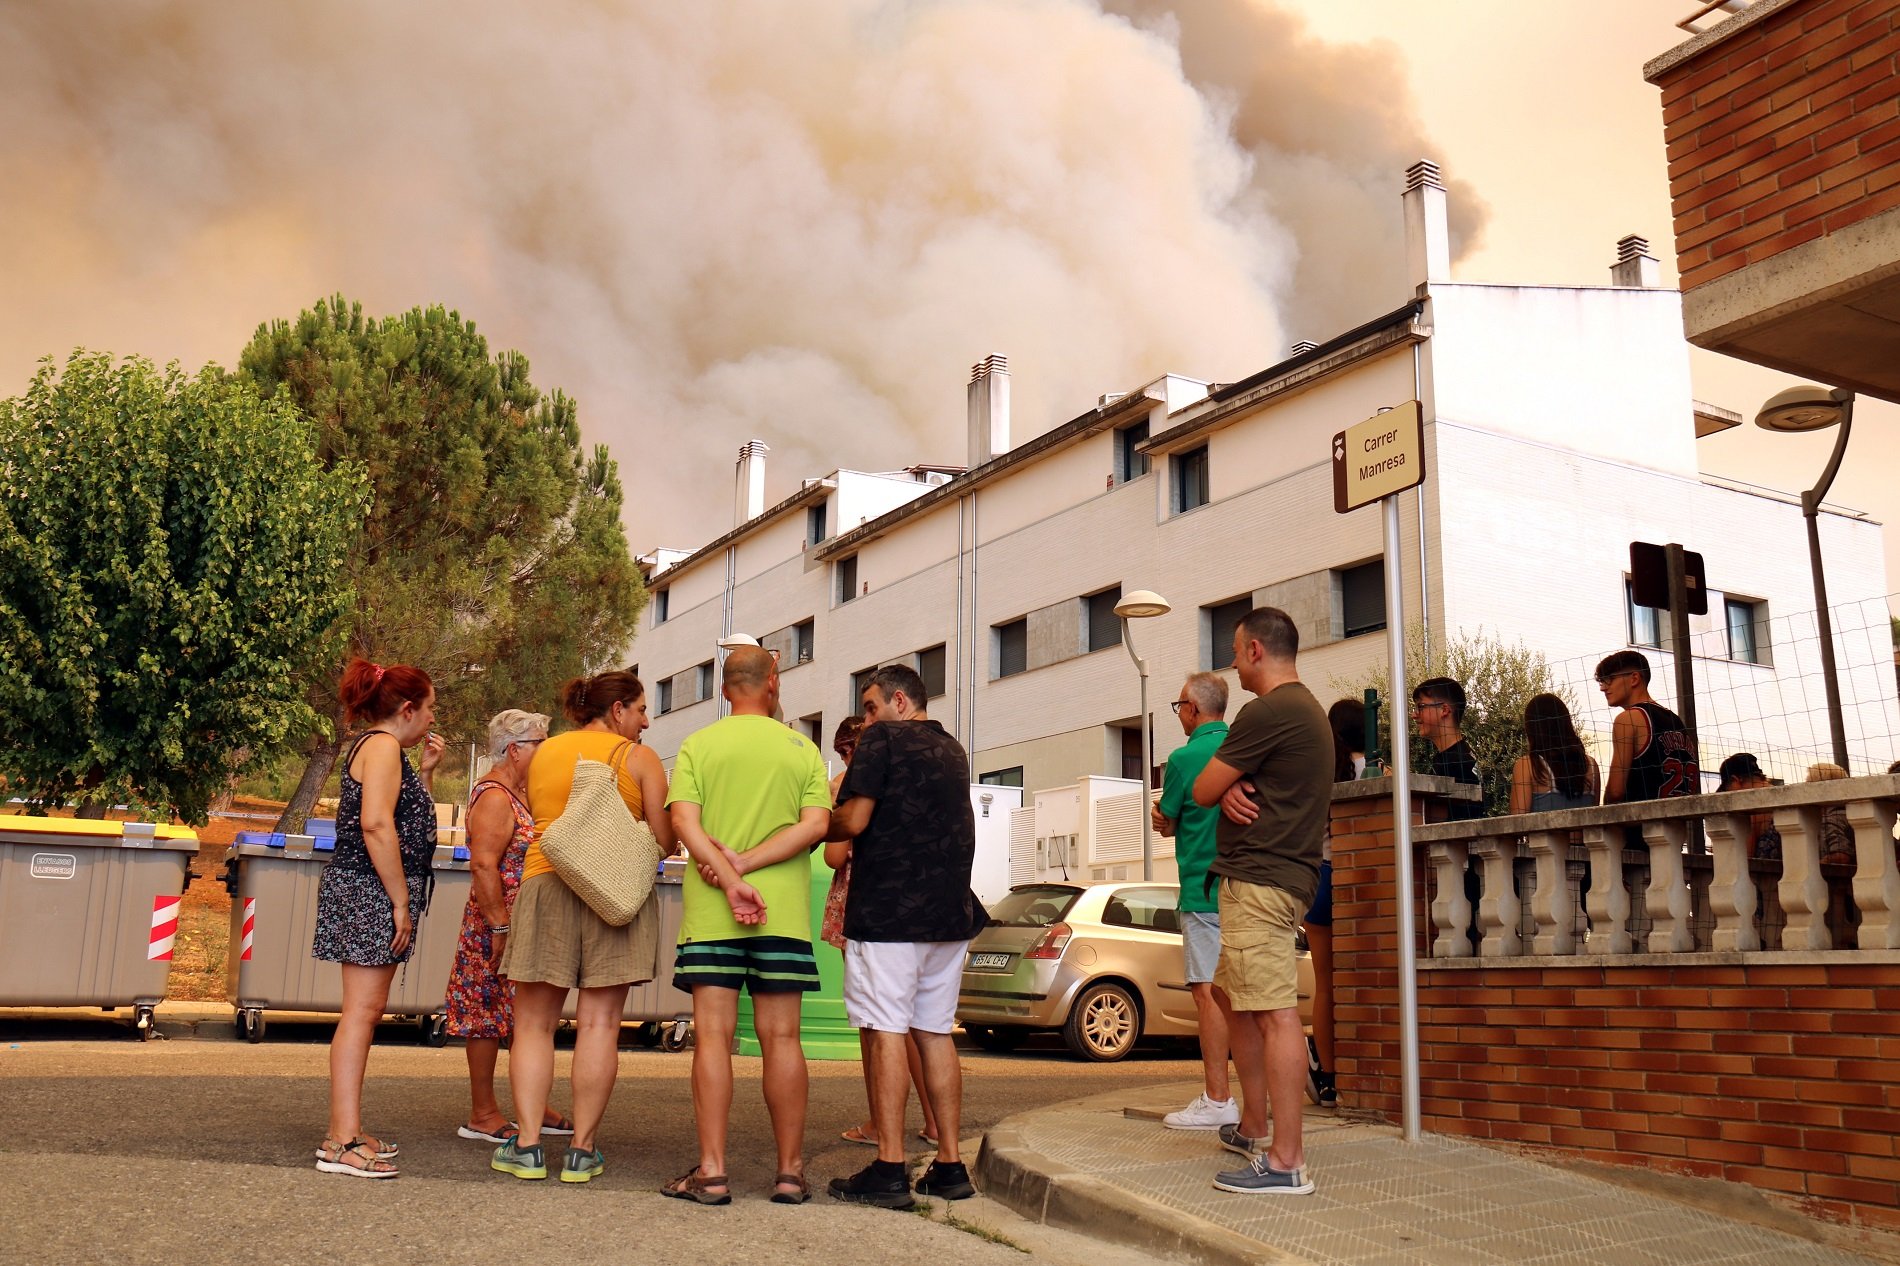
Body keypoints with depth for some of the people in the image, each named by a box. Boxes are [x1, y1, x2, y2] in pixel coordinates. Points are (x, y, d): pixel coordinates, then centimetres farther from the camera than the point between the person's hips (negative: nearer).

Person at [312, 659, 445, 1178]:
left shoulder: (383, 748, 20)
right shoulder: (383, 745, -11)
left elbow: (413, 824, 25)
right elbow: (376, 824, -22)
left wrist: (425, 772, 15)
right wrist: (401, 901, -21)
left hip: (372, 899, 11)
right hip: (368, 894, -11)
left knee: (364, 1011, 12)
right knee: (361, 1010, -11)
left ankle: (345, 1132, 18)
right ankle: (343, 1141, -10)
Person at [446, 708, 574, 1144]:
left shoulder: (520, 793, 16)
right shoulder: (494, 796, -15)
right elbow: (483, 866, -23)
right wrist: (500, 928, -25)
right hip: (497, 925, -10)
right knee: (489, 1013, -2)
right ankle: (482, 1115, 6)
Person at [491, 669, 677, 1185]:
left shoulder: (543, 754, 14)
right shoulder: (639, 758, 2)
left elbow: (539, 821, 17)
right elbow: (663, 841, -2)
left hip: (545, 885, 3)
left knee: (534, 1023, 6)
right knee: (598, 1023, 0)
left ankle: (527, 1145, 3)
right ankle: (583, 1150, 2)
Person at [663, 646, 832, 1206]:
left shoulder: (697, 745, 5)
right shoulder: (802, 749, 6)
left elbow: (684, 820, -8)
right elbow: (815, 825, -6)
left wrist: (730, 879, -14)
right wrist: (745, 863, -9)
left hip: (709, 913, 0)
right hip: (783, 912, 1)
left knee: (713, 1035, 2)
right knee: (781, 1039, 5)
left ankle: (711, 1171, 0)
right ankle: (791, 1172, 10)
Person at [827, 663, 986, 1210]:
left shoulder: (883, 739, -4)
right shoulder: (953, 750, 18)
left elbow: (853, 820, -13)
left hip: (888, 910, -7)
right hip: (949, 912, 7)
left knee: (887, 1033, -5)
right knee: (936, 1033, 10)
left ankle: (889, 1169, -6)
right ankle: (950, 1164, 11)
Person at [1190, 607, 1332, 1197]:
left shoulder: (1269, 712, -14)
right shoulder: (1307, 709, 20)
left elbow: (1201, 791, -10)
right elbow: (1221, 787, 18)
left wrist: (1224, 787, 11)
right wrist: (1232, 790, -5)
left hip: (1259, 879, -11)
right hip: (1283, 875, 11)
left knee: (1275, 1013, -11)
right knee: (1236, 999, 19)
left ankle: (1286, 1162, -10)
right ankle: (1252, 1128, 29)